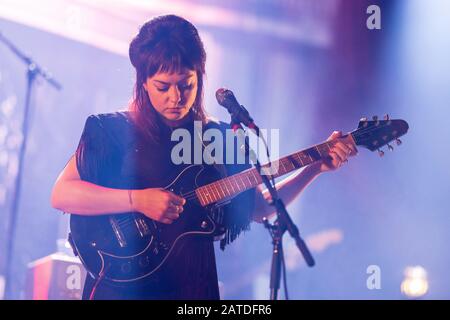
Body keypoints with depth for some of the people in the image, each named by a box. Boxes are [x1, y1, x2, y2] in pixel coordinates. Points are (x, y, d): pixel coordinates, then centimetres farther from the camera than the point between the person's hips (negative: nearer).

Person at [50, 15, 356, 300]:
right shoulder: (114, 130, -3)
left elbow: (259, 207, 14)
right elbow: (62, 194, -12)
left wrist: (315, 167, 5)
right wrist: (137, 200, -21)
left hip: (194, 284, 3)